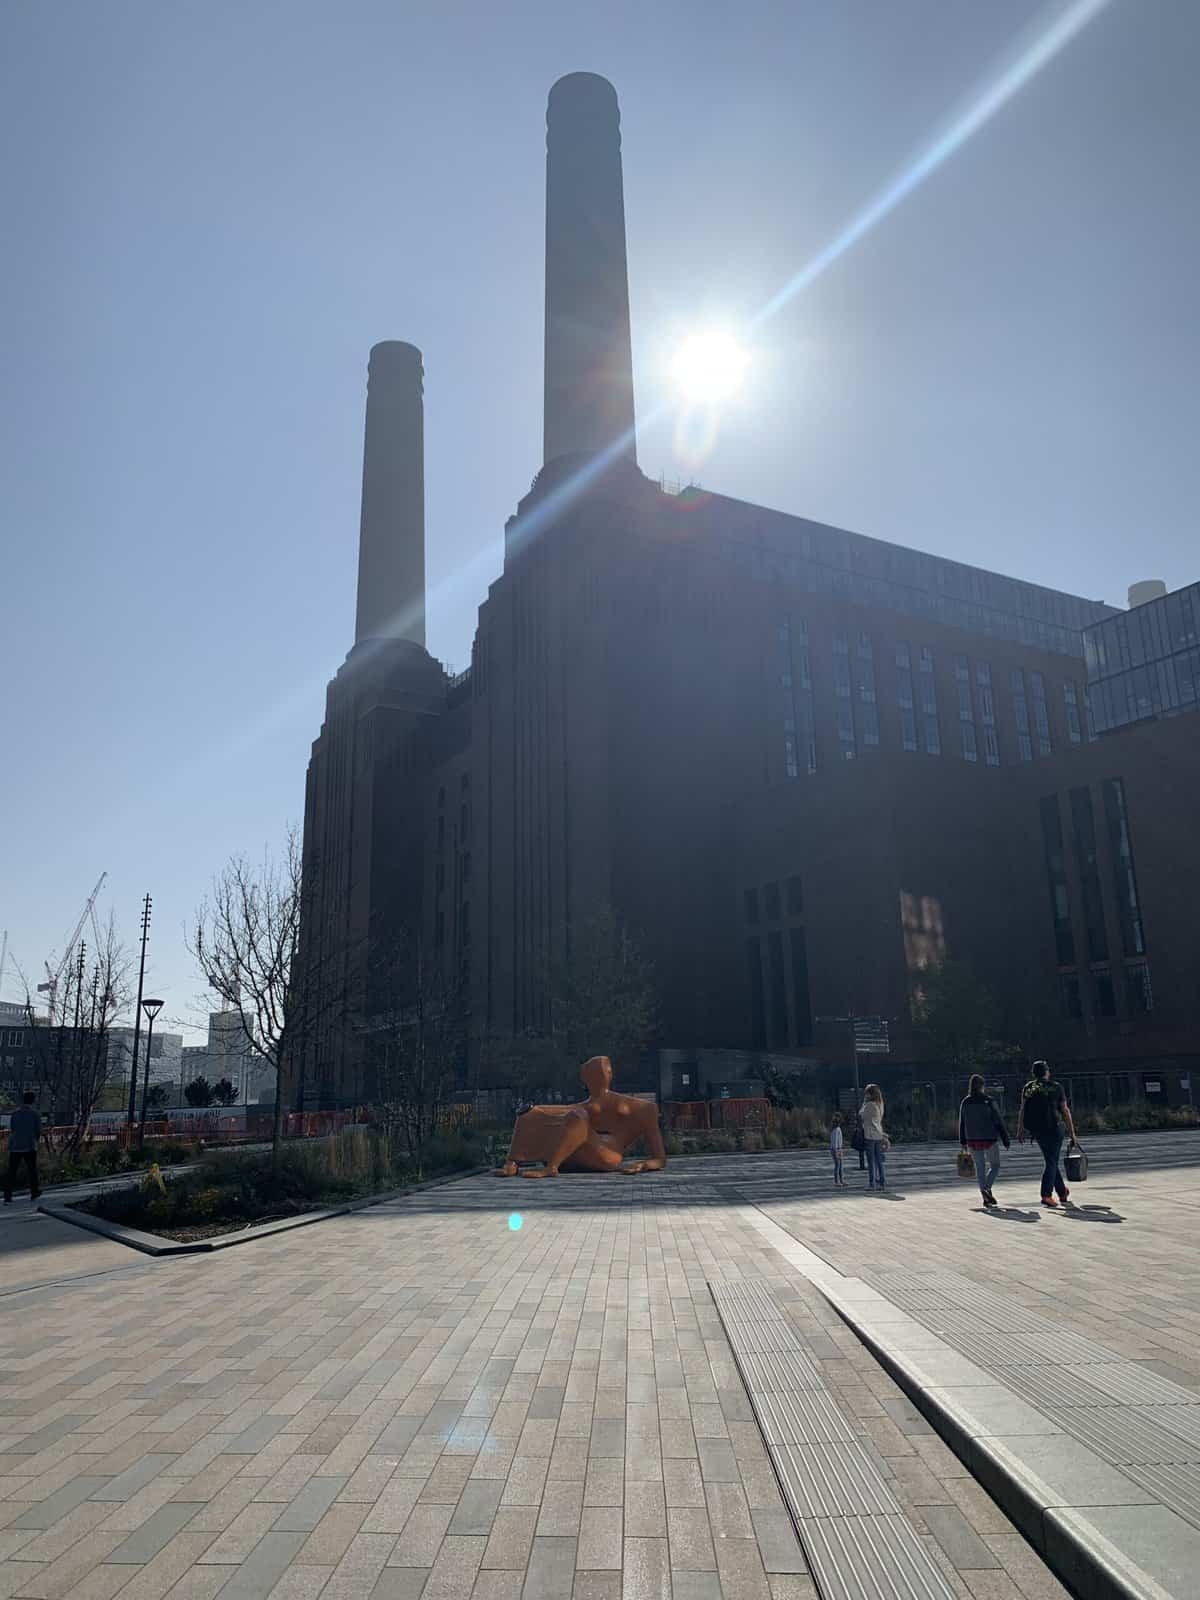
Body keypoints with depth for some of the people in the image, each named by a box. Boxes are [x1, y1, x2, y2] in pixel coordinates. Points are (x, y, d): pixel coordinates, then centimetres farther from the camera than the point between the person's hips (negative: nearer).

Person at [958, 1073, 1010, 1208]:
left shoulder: (965, 1103, 2)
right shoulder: (988, 1101, -8)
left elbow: (962, 1124, 7)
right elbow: (998, 1121, -7)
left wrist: (963, 1142, 16)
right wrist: (1005, 1140, -1)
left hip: (973, 1140, 3)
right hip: (990, 1139, -3)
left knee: (980, 1167, 10)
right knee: (995, 1166, 10)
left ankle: (986, 1198, 6)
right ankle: (987, 1188, -14)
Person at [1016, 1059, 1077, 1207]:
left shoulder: (1027, 1088, 7)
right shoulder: (1056, 1087, 2)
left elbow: (1022, 1111, -1)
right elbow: (1065, 1111, 1)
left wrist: (1020, 1131, -1)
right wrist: (1072, 1133, 6)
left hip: (1036, 1131, 3)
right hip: (1053, 1129, -3)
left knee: (1051, 1161, 18)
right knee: (1052, 1162, 0)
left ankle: (1062, 1192, 29)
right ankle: (1046, 1195, -13)